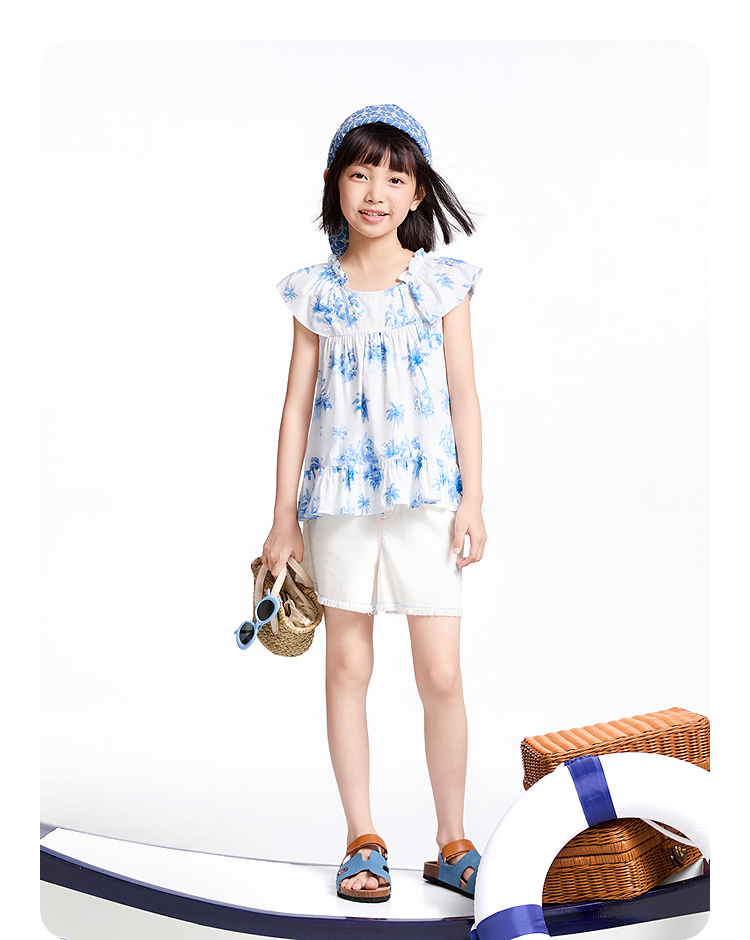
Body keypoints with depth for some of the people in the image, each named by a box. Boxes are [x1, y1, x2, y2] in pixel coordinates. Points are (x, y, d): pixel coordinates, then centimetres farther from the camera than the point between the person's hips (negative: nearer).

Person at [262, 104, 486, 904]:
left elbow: (464, 396, 4)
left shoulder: (441, 283, 4)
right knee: (347, 666, 7)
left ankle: (452, 843, 16)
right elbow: (297, 403, 6)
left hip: (425, 498, -1)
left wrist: (472, 500, -2)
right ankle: (362, 840, 20)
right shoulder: (317, 292, 5)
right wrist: (284, 514, 3)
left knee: (442, 675, -1)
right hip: (339, 497, 1)